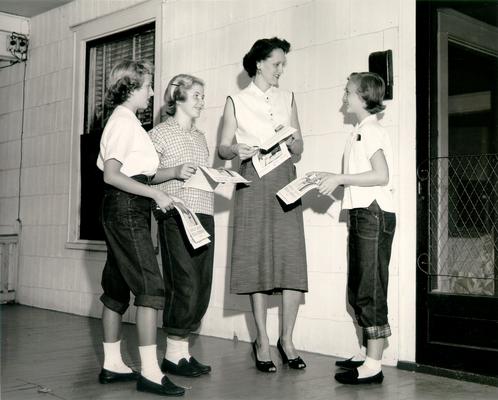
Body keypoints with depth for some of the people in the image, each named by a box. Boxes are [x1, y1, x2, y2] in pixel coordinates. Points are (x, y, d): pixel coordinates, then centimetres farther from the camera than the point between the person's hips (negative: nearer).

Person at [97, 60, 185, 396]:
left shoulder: (126, 121, 18)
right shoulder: (123, 121, -10)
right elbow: (111, 175, -18)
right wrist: (156, 194, -19)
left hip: (126, 209, 10)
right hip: (126, 207, -10)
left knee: (119, 286, 10)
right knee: (150, 284, -13)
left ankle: (113, 364, 16)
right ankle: (150, 372, -13)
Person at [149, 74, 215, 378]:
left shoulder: (200, 136, 21)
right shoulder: (160, 133, 0)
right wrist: (174, 172, -20)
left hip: (204, 213, 7)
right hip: (176, 214, -7)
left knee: (202, 285, 5)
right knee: (184, 283, -8)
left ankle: (184, 349, 15)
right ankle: (173, 353, 4)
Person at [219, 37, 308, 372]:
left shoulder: (288, 98, 17)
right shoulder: (236, 102, 10)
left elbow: (300, 149, 15)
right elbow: (223, 148, 7)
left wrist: (291, 141, -7)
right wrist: (236, 150, -14)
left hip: (285, 180, 2)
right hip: (253, 181, -2)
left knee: (293, 259, -6)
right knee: (258, 260, -2)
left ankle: (287, 339, 6)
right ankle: (262, 341, 8)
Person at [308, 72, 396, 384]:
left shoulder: (371, 130, -10)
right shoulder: (363, 132, 18)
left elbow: (381, 175, -22)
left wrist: (340, 178, -17)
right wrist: (332, 179, 10)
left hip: (374, 214, -10)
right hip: (363, 215, 10)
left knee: (370, 291, -7)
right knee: (358, 291, 12)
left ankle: (373, 367, -2)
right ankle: (372, 356, 21)